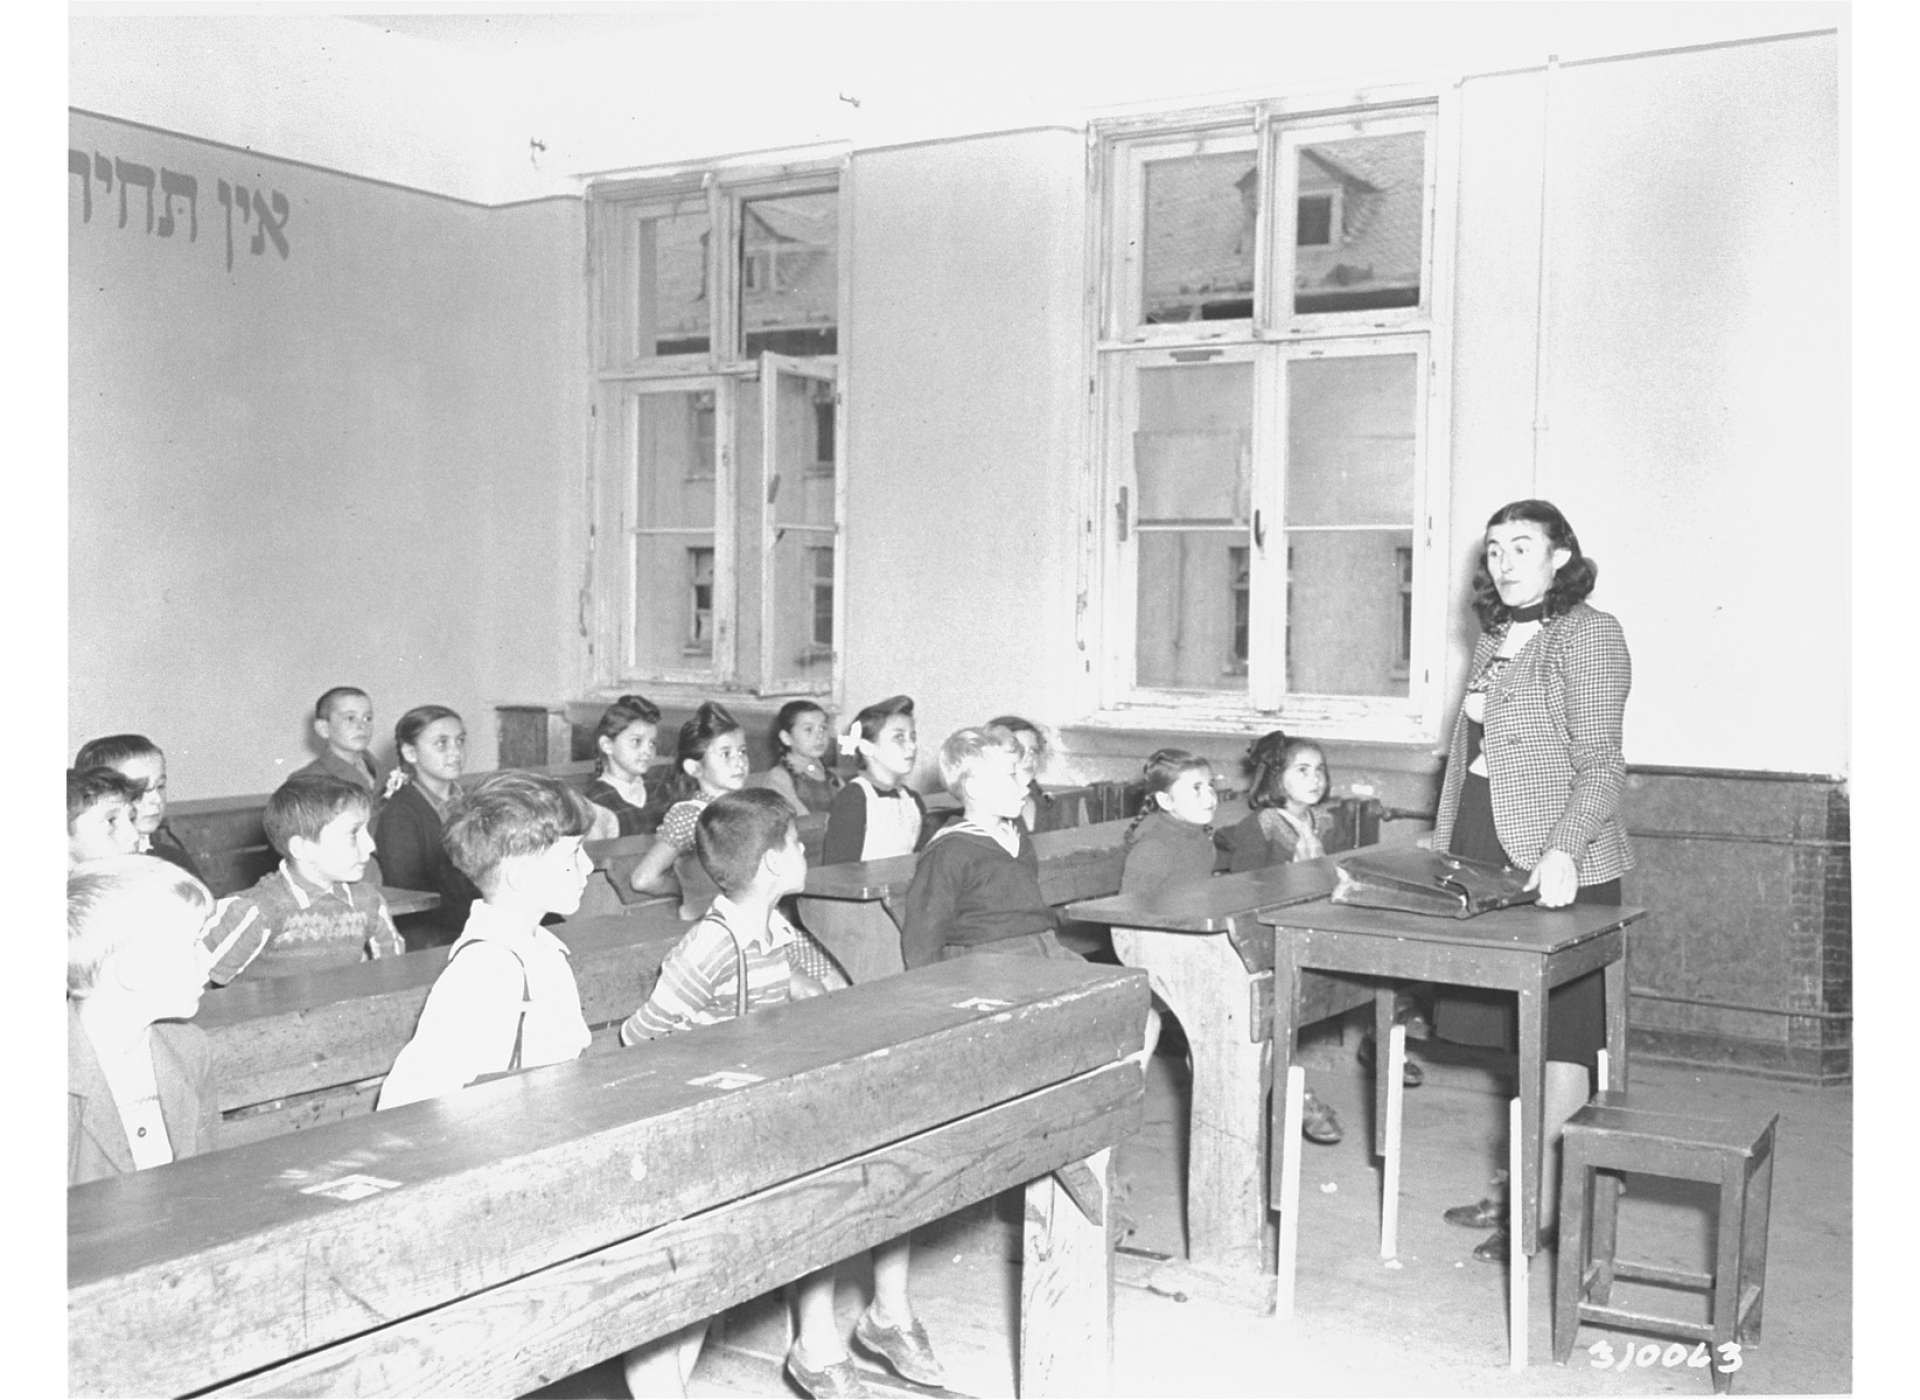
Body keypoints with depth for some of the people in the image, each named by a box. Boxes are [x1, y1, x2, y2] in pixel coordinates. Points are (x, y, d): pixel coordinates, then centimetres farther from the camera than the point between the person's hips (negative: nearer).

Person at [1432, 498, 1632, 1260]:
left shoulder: (1589, 634, -8)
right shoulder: (1494, 639, 16)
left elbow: (1600, 762, -15)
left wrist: (1563, 850, -27)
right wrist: (1443, 847, 19)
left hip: (1561, 869, -8)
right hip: (1486, 862, 8)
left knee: (1559, 1033, 0)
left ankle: (1548, 1205, 6)